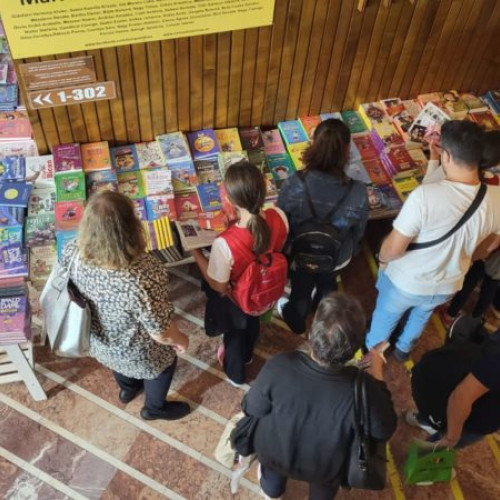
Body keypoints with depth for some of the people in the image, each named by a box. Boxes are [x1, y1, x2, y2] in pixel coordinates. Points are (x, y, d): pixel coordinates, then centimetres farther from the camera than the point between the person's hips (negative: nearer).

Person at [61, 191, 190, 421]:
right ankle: (155, 408, 60)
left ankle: (128, 389, 72)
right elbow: (161, 333, -30)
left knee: (120, 365, 39)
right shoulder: (141, 280, -46)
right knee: (165, 364, 32)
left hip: (98, 340, 5)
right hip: (136, 352, -5)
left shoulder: (72, 252, -29)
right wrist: (180, 340, -7)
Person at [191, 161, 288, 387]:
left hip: (235, 298, -4)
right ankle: (247, 354, 71)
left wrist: (196, 252, -15)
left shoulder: (225, 243, -45)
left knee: (234, 332, 31)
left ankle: (235, 373, 63)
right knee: (252, 323, 38)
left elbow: (218, 285, -25)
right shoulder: (279, 217, -30)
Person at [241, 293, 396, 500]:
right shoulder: (363, 390, -38)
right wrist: (377, 375, -9)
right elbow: (384, 430, -16)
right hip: (323, 469, 0)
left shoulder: (278, 367, -37)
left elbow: (251, 410, -18)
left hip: (272, 453, 1)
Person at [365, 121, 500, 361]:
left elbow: (394, 248, -28)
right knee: (422, 314, 36)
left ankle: (371, 352, 55)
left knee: (385, 316, 28)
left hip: (407, 282, -4)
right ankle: (403, 349, 63)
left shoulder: (425, 195, -37)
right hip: (449, 285, 4)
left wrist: (382, 257, -5)